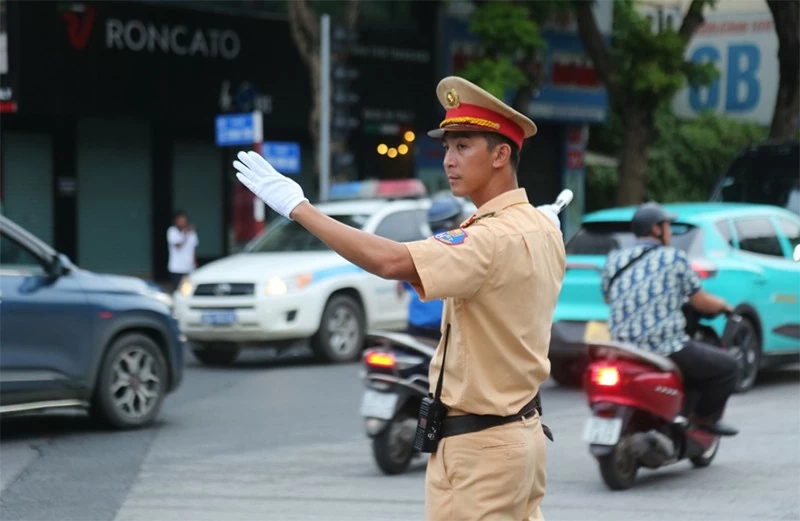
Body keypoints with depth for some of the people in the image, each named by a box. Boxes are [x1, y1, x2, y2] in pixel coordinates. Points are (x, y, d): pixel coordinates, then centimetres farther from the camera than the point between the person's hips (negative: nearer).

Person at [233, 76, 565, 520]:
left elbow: (389, 261, -33)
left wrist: (297, 206, -29)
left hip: (479, 445, -10)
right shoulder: (544, 230, 8)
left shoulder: (496, 238, -22)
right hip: (523, 430, 10)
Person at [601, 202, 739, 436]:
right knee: (726, 366, 10)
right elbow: (701, 303, 1)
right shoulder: (675, 258, -3)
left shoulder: (614, 260, 9)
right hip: (667, 350, -6)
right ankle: (705, 417, 10)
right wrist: (722, 305, 23)